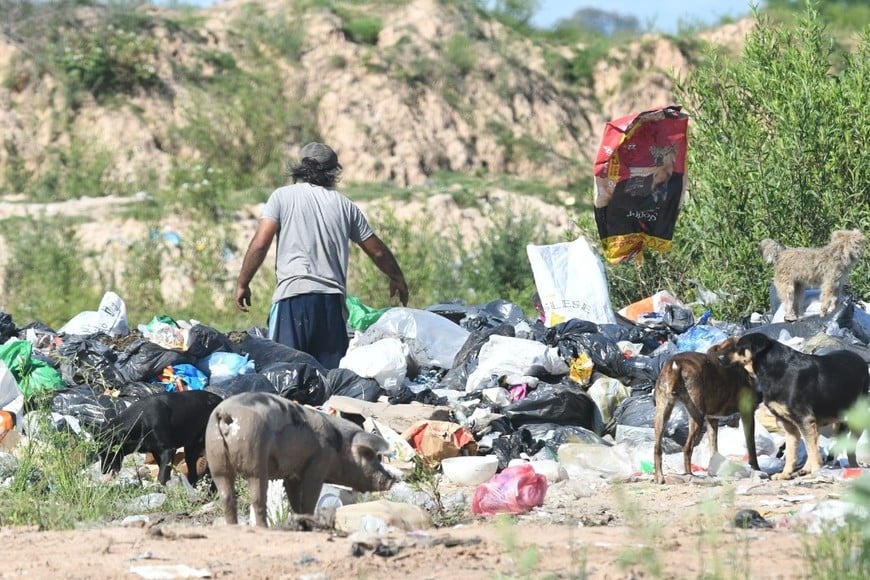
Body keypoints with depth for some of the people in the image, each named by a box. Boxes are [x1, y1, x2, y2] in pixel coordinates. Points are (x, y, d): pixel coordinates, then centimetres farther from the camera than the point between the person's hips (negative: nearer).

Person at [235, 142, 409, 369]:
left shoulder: (283, 196, 7)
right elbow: (378, 251, 22)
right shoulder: (345, 205, 16)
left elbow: (260, 244, -3)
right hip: (333, 299, 3)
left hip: (293, 293, -3)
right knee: (332, 373, 3)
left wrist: (242, 284, 6)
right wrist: (397, 279, 39)